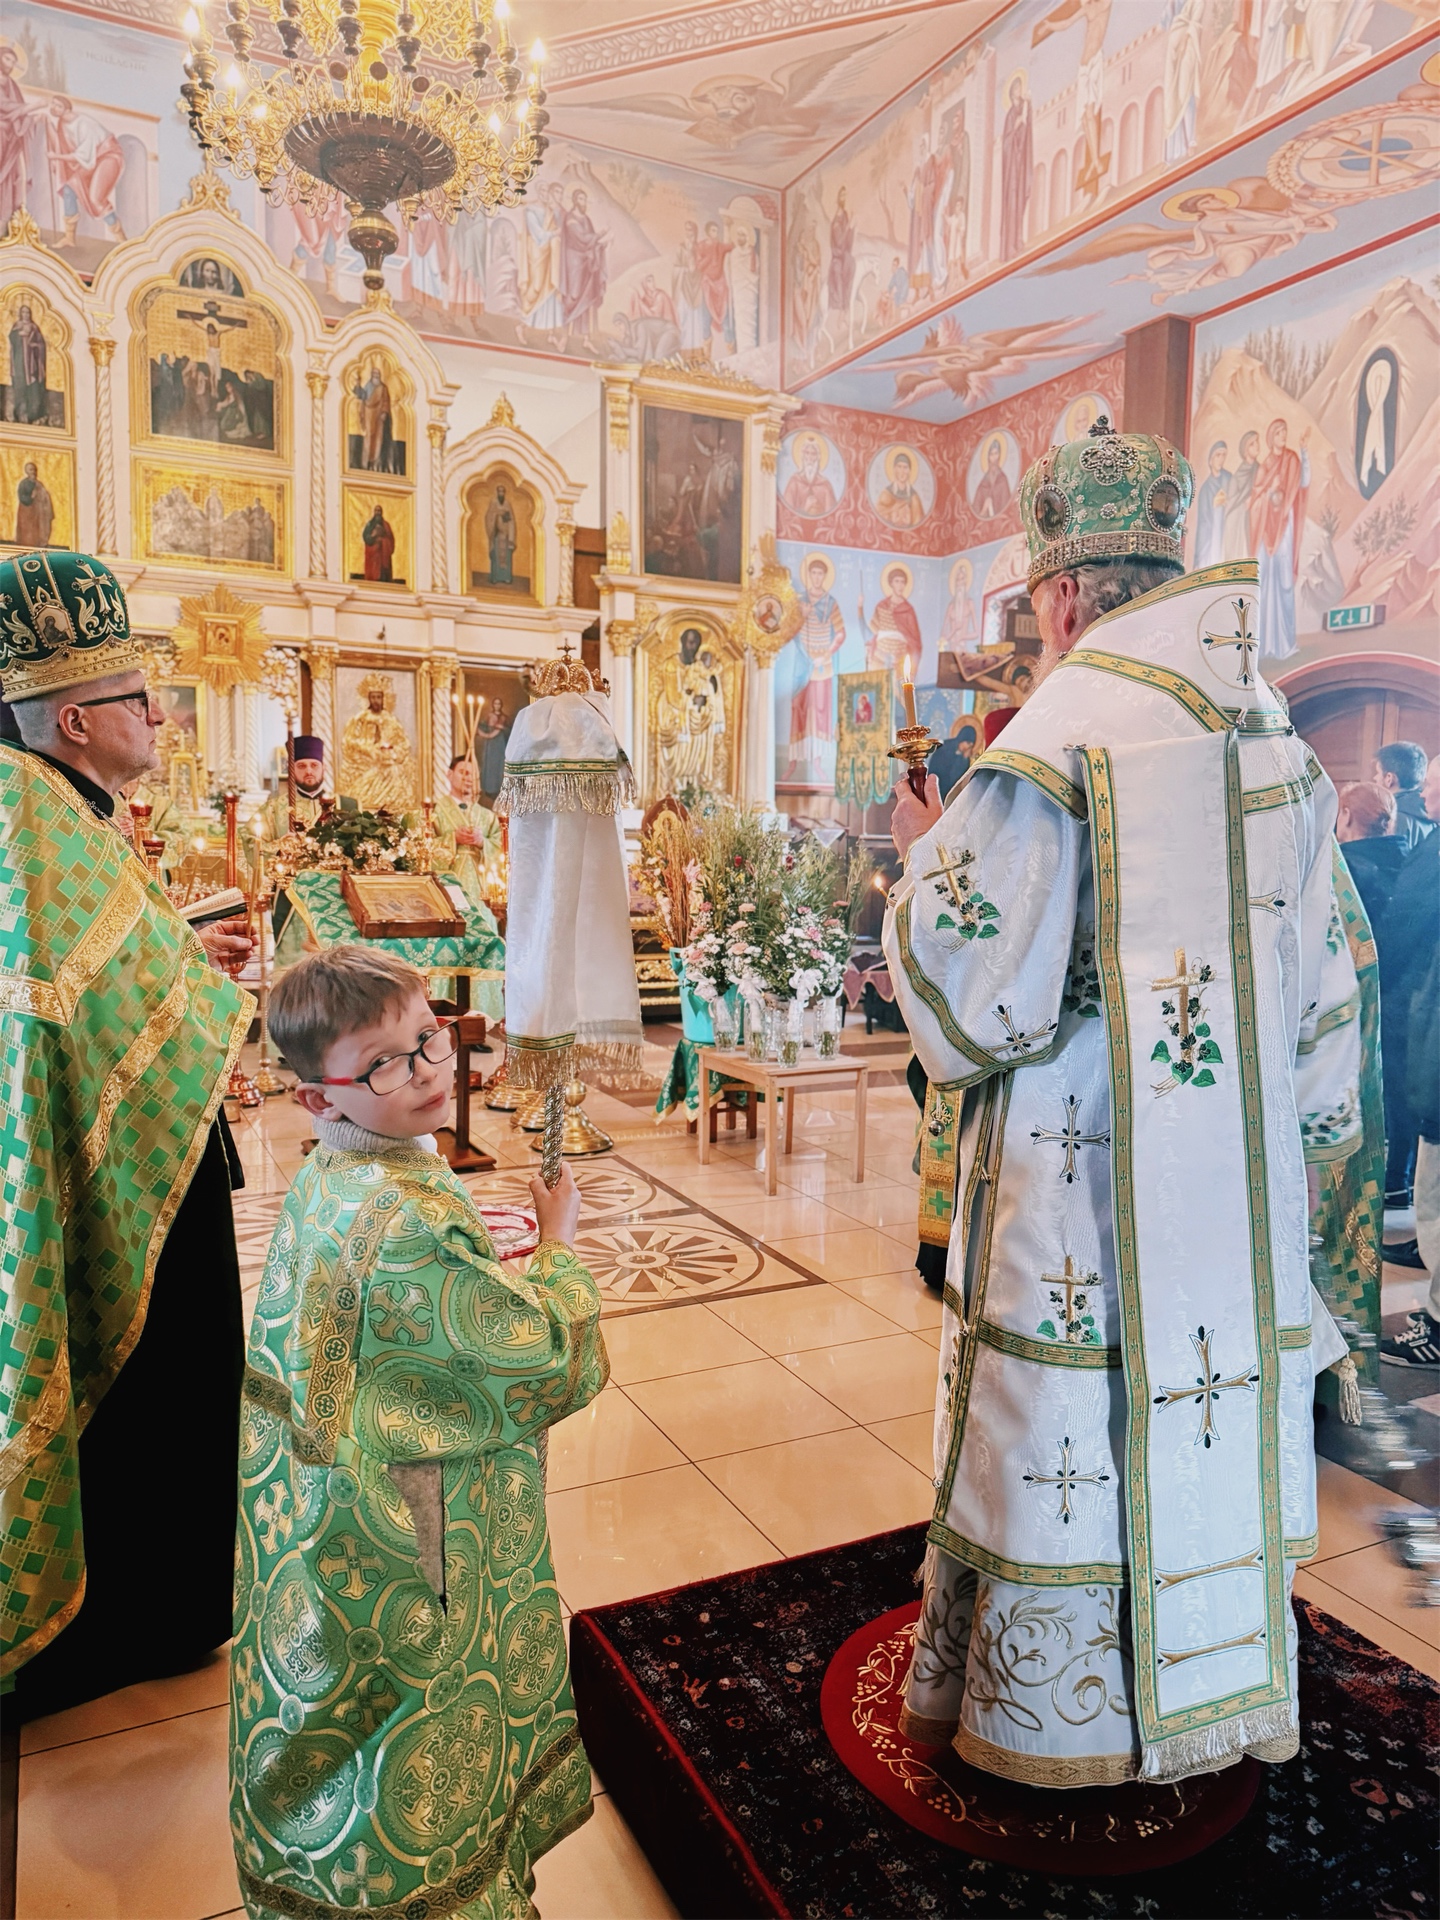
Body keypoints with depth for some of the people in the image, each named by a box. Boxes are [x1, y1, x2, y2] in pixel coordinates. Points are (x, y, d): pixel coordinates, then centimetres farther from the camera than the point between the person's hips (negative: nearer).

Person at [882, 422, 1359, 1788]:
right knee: (1216, 1409, 19)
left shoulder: (1056, 740, -15)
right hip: (1241, 1179, 7)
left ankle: (1019, 1709, 30)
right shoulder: (1275, 740, 6)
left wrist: (925, 861, -1)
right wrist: (1309, 1134, 21)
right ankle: (1211, 1688, 39)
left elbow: (972, 995, -17)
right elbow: (1323, 988, 11)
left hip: (1082, 1179, -6)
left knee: (1059, 1436, 9)